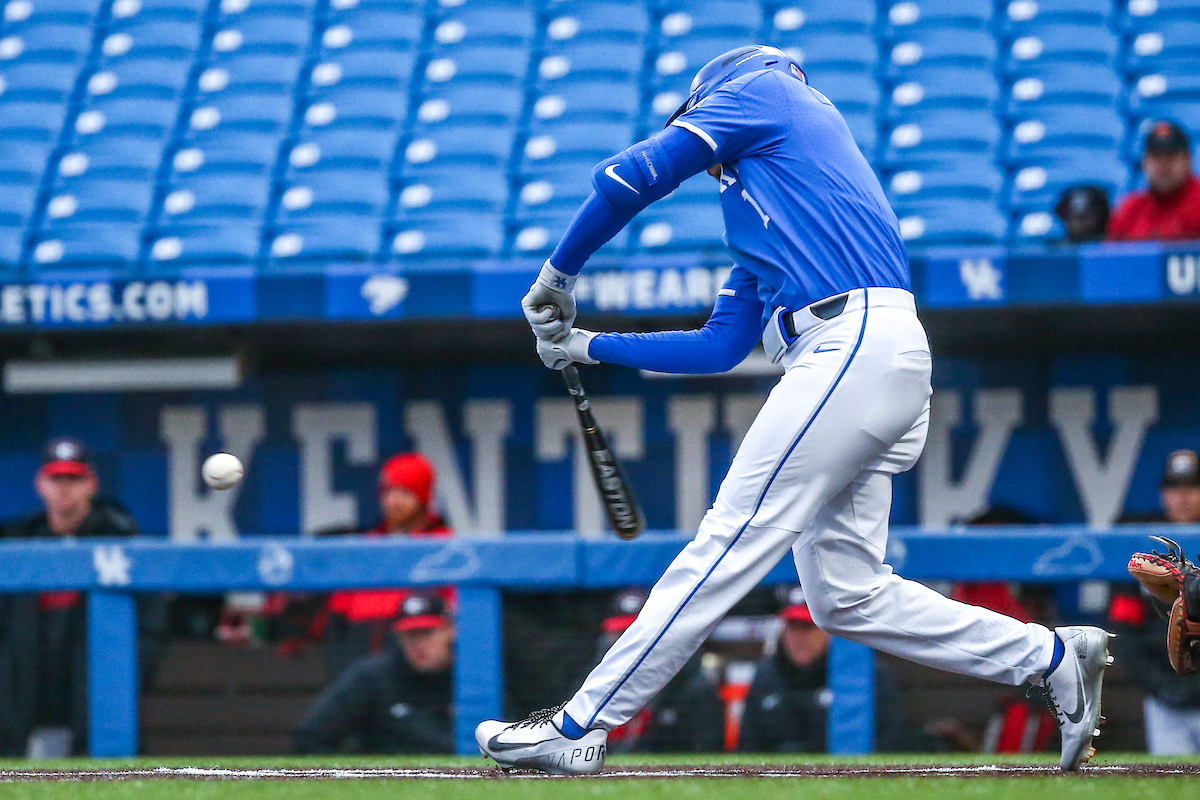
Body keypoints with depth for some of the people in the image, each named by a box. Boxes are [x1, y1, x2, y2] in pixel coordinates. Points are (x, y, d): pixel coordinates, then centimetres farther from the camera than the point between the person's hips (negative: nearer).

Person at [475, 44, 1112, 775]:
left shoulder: (759, 90, 10)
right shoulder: (760, 211, 34)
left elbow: (633, 177, 1)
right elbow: (720, 346, 30)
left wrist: (557, 278, 13)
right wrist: (590, 347, 36)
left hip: (854, 346, -9)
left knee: (729, 544, -11)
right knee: (847, 595, 7)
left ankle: (579, 727, -14)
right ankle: (1052, 656, 10)